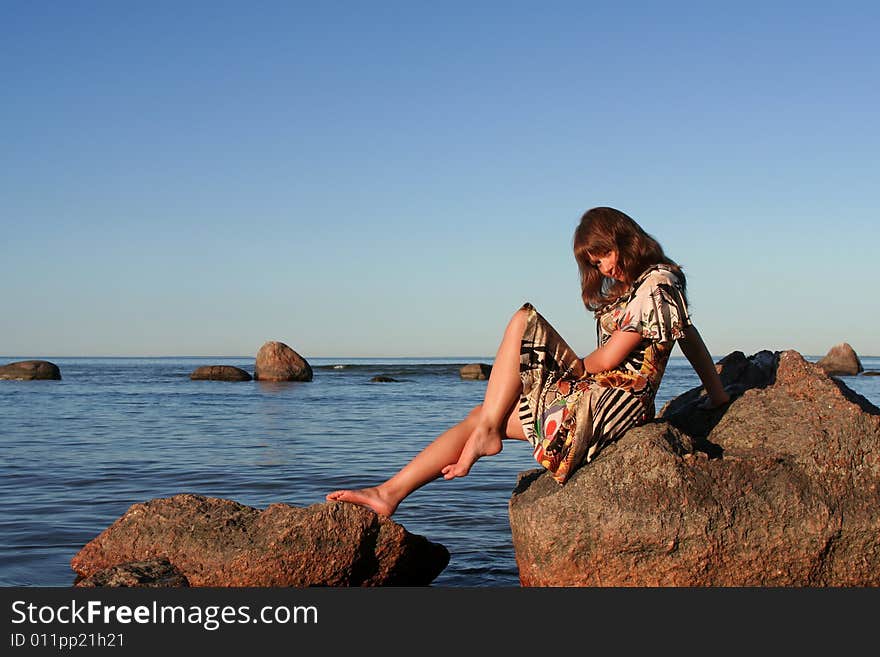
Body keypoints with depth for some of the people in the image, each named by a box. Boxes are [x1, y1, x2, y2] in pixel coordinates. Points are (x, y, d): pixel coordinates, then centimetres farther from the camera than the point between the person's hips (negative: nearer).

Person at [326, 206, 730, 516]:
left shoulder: (656, 283, -10)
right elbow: (689, 336, 23)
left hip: (611, 404, -10)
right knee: (481, 416, 1)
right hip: (590, 398, 10)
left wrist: (574, 369, 5)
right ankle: (390, 492, -4)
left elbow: (609, 358, -13)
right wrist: (716, 392, 26)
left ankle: (486, 432, -14)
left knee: (523, 321, -16)